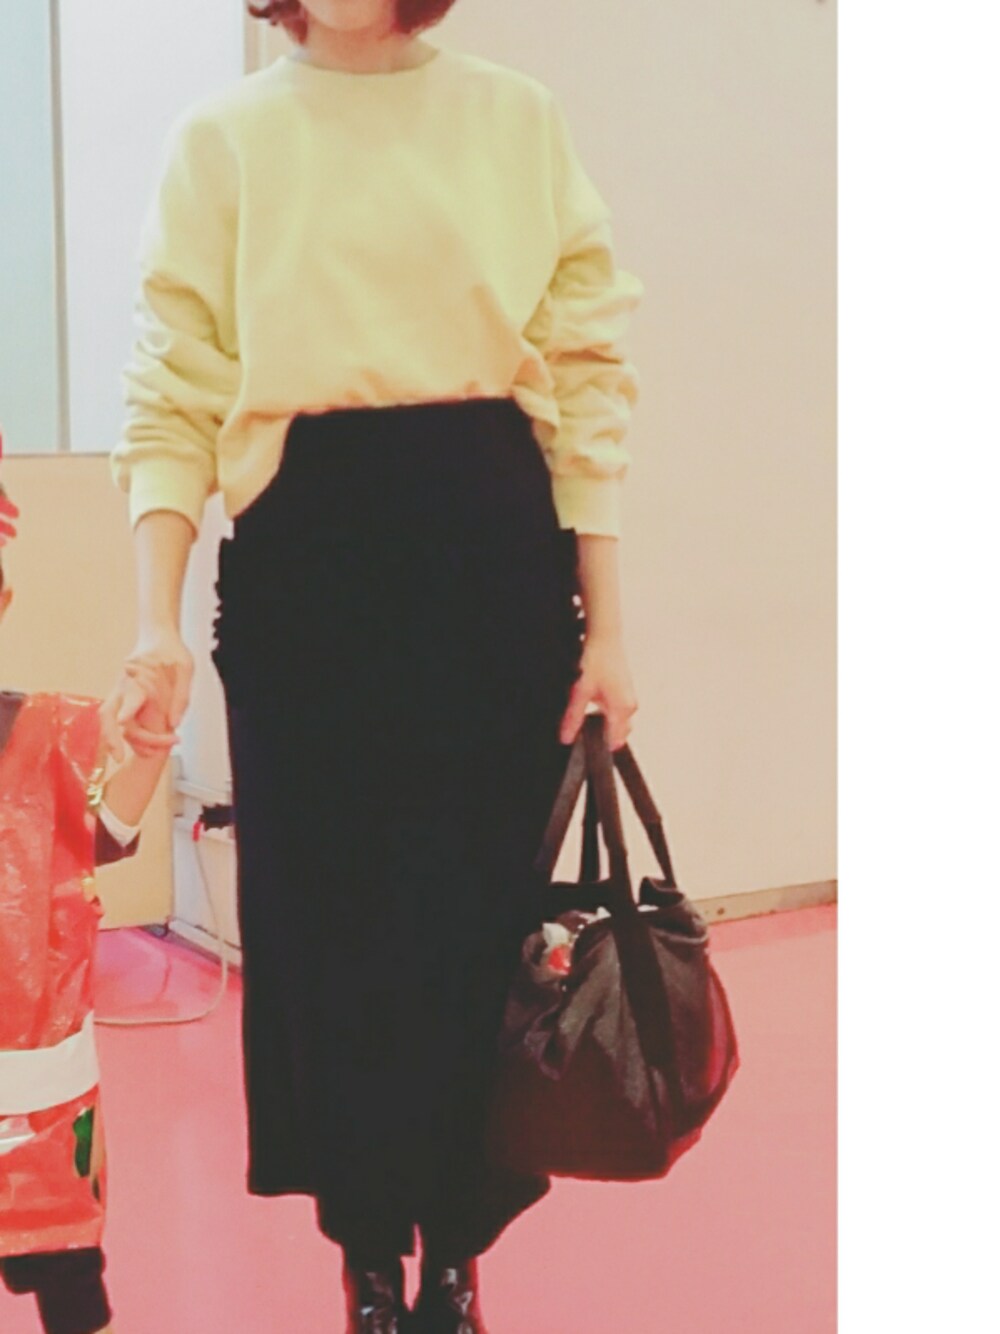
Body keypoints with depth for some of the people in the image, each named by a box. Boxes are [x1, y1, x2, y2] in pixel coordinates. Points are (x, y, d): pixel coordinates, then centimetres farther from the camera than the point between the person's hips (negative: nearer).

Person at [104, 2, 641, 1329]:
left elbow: (587, 373, 3)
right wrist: (158, 621, -10)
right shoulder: (224, 138, 6)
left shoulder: (517, 120, 6)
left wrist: (605, 621, -1)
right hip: (301, 558, 0)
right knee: (326, 913, 4)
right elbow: (174, 392, 1)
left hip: (492, 547, 1)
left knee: (488, 911, 3)